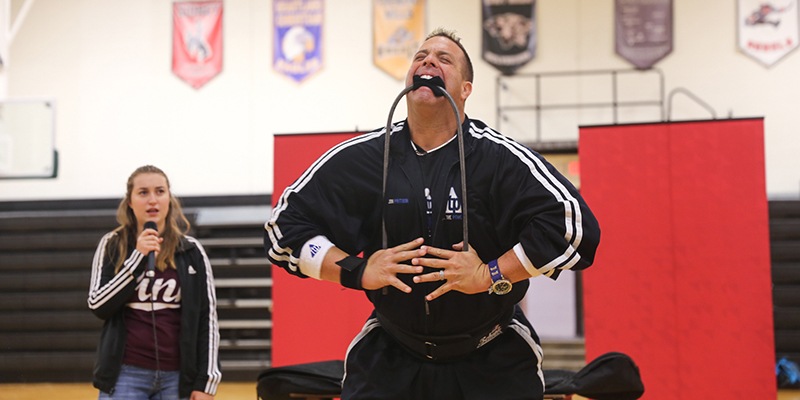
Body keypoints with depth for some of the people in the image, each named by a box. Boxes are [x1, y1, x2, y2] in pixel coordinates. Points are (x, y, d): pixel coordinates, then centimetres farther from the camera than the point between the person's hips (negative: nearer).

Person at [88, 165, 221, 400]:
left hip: (176, 377, 1)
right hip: (126, 375, -1)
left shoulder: (191, 252, 4)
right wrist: (138, 257, -13)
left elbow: (208, 318, 4)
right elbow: (98, 306, -6)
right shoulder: (112, 246, 4)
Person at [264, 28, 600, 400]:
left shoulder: (501, 158, -11)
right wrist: (357, 271, -11)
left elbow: (576, 226, -16)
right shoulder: (358, 157, -3)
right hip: (389, 353, 2)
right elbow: (285, 226, 1)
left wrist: (490, 275, -20)